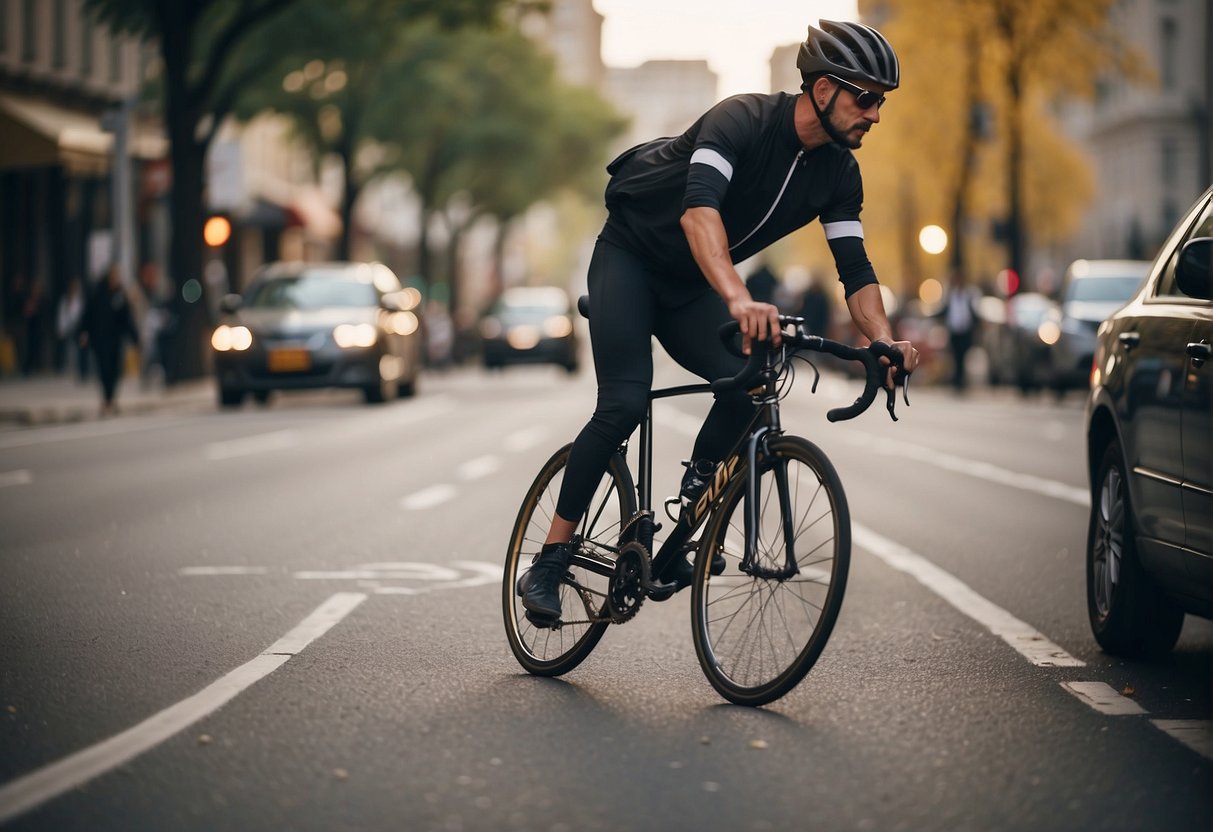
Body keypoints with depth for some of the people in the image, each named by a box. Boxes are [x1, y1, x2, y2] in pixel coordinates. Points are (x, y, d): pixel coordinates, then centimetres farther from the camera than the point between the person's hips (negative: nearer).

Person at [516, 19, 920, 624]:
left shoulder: (838, 173, -7)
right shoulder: (742, 120, -28)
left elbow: (854, 268, -8)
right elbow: (699, 207, -44)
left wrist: (884, 340, -27)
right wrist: (738, 299, -59)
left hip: (690, 288, 6)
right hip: (630, 255, -6)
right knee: (625, 403, -21)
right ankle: (549, 561, -12)